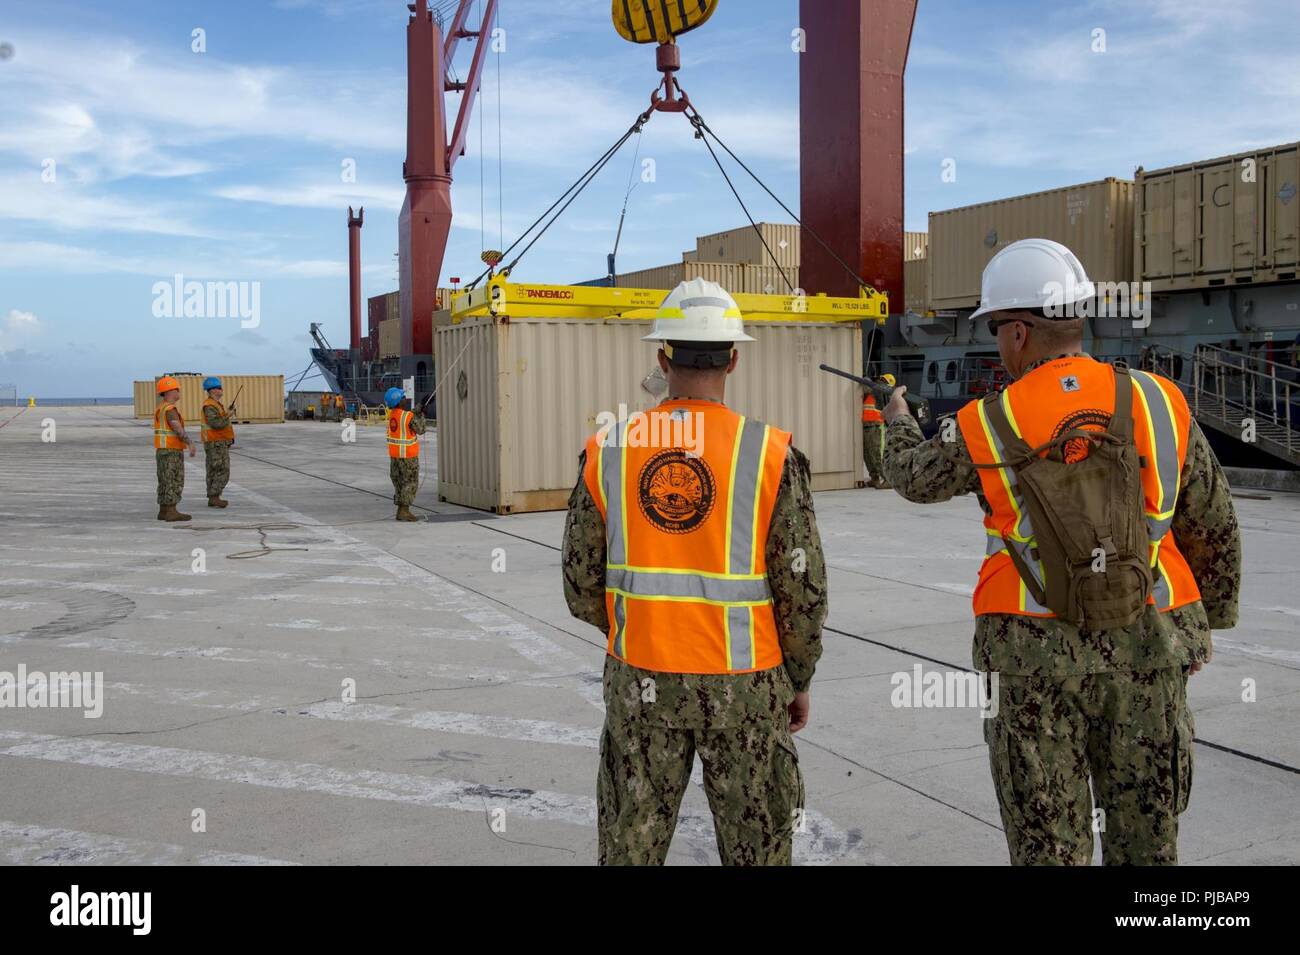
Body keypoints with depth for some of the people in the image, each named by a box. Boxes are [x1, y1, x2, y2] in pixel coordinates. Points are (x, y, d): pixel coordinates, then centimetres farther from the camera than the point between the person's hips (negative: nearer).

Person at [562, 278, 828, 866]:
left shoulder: (608, 450, -4)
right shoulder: (771, 454, -11)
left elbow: (581, 583, 2)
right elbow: (802, 589, -8)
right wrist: (799, 678, 8)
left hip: (638, 683, 2)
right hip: (741, 684, -2)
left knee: (631, 843, 17)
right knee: (756, 848, 14)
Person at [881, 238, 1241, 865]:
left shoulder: (987, 426, -8)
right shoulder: (1160, 403, -3)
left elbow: (915, 478, 12)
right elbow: (1214, 530, 6)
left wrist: (897, 422, 33)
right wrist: (1210, 620, 20)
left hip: (1036, 655, -2)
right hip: (1147, 650, 2)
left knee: (1047, 842, 10)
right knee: (1146, 837, 15)